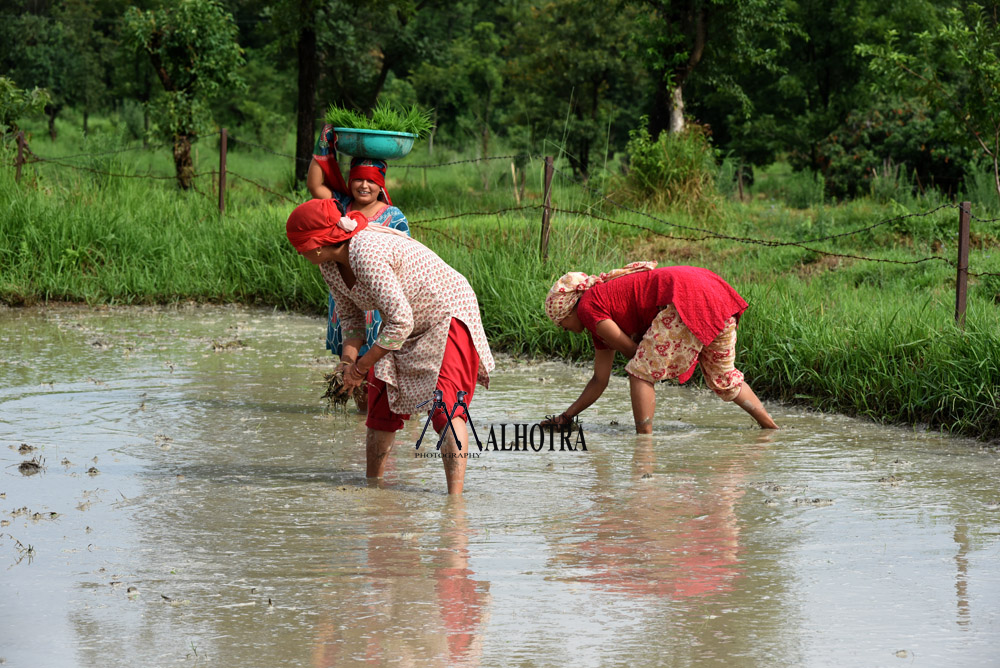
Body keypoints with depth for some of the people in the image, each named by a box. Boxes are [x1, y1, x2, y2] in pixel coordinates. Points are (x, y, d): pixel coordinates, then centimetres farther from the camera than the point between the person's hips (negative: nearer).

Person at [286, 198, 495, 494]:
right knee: (381, 405, 11)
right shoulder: (329, 264, -6)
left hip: (448, 314, -9)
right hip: (407, 325, 9)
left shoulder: (366, 254, -34)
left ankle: (455, 495, -28)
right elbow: (350, 314, 9)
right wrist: (351, 359, -10)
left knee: (445, 406, -21)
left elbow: (400, 321, -35)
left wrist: (364, 364, -25)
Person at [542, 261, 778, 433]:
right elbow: (600, 380, 31)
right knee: (723, 379, 25)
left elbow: (632, 351, -1)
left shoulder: (588, 307, 2)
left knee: (641, 373, -1)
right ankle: (771, 429, 30)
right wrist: (565, 417, 33)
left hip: (687, 298, -10)